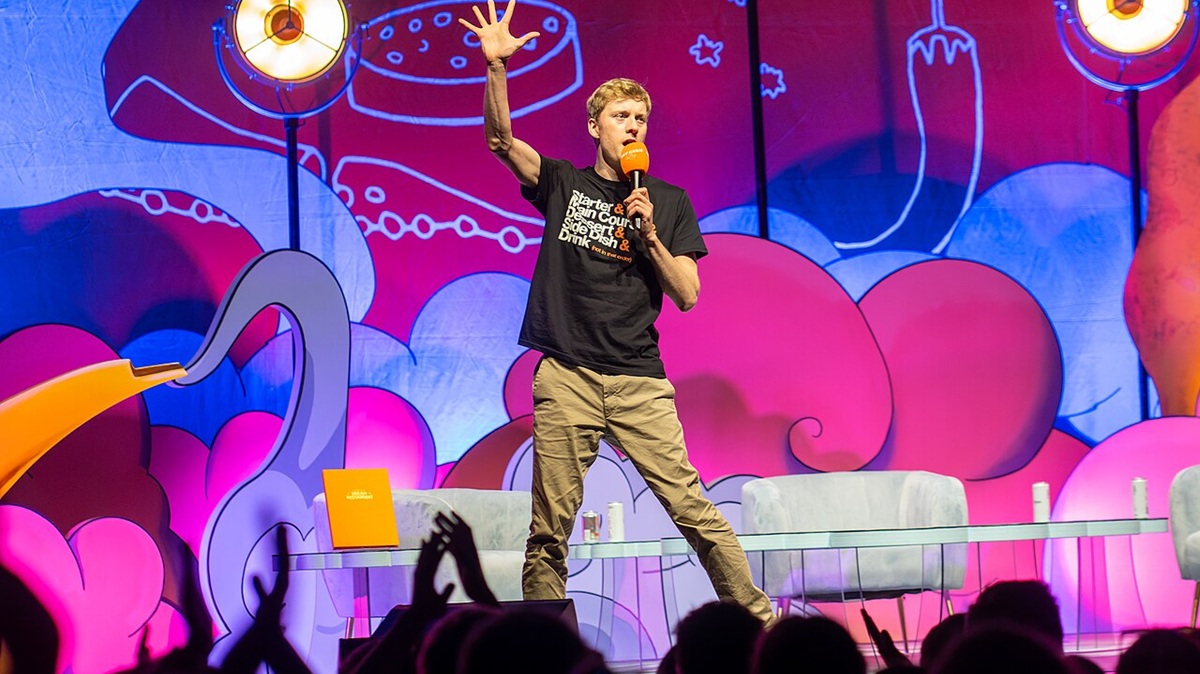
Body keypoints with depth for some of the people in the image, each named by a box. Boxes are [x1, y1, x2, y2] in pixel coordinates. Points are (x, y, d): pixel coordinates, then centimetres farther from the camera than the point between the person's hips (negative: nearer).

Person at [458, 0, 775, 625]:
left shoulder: (669, 201, 12)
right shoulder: (562, 183, 12)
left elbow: (687, 296, 7)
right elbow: (500, 137, -3)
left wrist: (649, 236, -7)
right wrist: (496, 67, -17)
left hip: (639, 380, 0)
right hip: (566, 378, 0)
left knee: (694, 511, -5)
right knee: (549, 529, -2)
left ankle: (757, 619, 3)